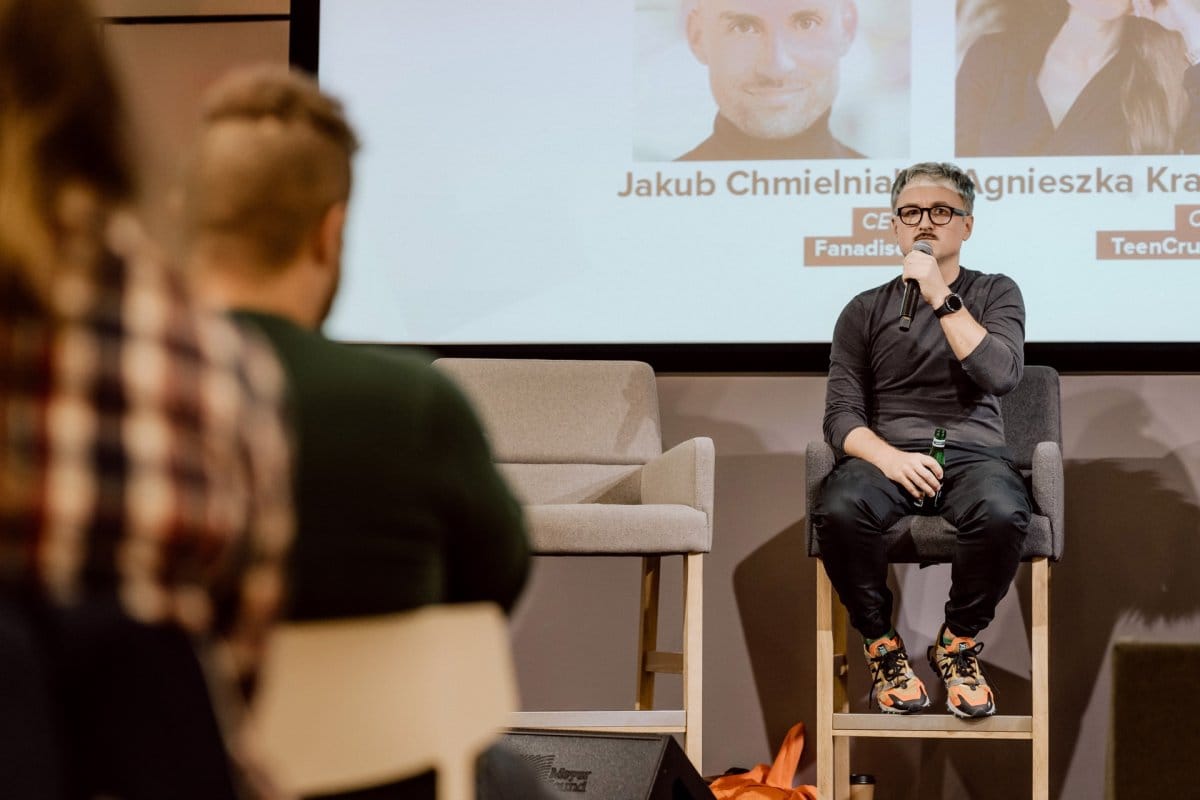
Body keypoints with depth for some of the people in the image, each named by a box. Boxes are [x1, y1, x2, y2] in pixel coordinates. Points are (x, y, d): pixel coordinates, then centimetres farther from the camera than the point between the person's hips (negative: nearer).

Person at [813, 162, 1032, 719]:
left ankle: (958, 642, -9)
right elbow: (841, 416, 5)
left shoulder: (996, 294, 14)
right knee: (839, 510, -35)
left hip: (972, 452, 0)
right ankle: (881, 644, -9)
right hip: (886, 454, 1)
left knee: (1001, 512, -37)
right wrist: (889, 459, -15)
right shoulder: (865, 310, 14)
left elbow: (1001, 375, -6)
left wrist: (941, 298, -9)